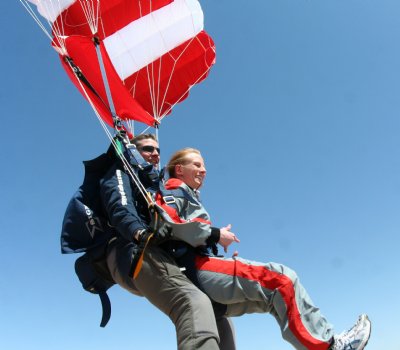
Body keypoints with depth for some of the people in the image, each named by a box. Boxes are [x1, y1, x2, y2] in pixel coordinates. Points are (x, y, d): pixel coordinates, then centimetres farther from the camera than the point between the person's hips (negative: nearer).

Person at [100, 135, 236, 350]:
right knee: (195, 303, -34)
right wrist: (138, 231, -29)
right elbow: (119, 207, -6)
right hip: (135, 252, -8)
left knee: (219, 318, -3)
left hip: (169, 255, 8)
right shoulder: (120, 173, 17)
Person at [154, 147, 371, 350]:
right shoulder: (177, 190, 5)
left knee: (275, 293, 3)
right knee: (279, 278, -14)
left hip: (201, 272, 9)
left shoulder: (188, 196, 32)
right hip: (196, 268, -9)